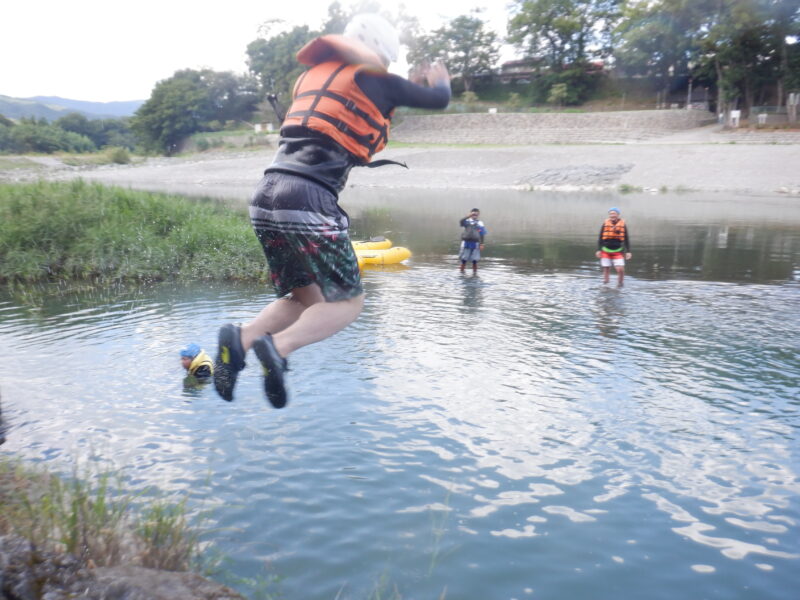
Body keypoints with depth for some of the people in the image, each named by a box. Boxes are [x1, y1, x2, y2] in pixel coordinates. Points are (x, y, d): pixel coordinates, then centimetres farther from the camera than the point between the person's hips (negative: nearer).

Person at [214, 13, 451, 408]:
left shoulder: (312, 75, 25)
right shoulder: (371, 80, 6)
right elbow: (438, 100, 17)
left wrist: (407, 87, 44)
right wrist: (439, 79, 41)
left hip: (265, 198, 7)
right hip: (308, 203, -7)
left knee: (305, 299, 18)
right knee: (348, 303, 5)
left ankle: (241, 338, -5)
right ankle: (279, 346, -20)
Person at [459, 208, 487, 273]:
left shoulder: (480, 223, 5)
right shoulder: (467, 221, 2)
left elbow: (482, 235, 7)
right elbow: (461, 222, -20)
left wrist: (481, 244, 1)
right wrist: (468, 216, -27)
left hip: (475, 243, 1)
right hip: (466, 242, -1)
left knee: (475, 260, 3)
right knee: (464, 260, 3)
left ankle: (475, 272, 14)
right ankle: (462, 272, 14)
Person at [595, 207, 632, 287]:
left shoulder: (623, 225, -2)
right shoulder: (605, 224, -2)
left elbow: (626, 239, 4)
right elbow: (600, 238, 3)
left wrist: (628, 252, 0)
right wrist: (598, 250, -3)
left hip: (618, 252, 0)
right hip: (606, 251, 0)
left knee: (620, 269, -11)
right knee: (606, 269, 3)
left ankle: (620, 283, 10)